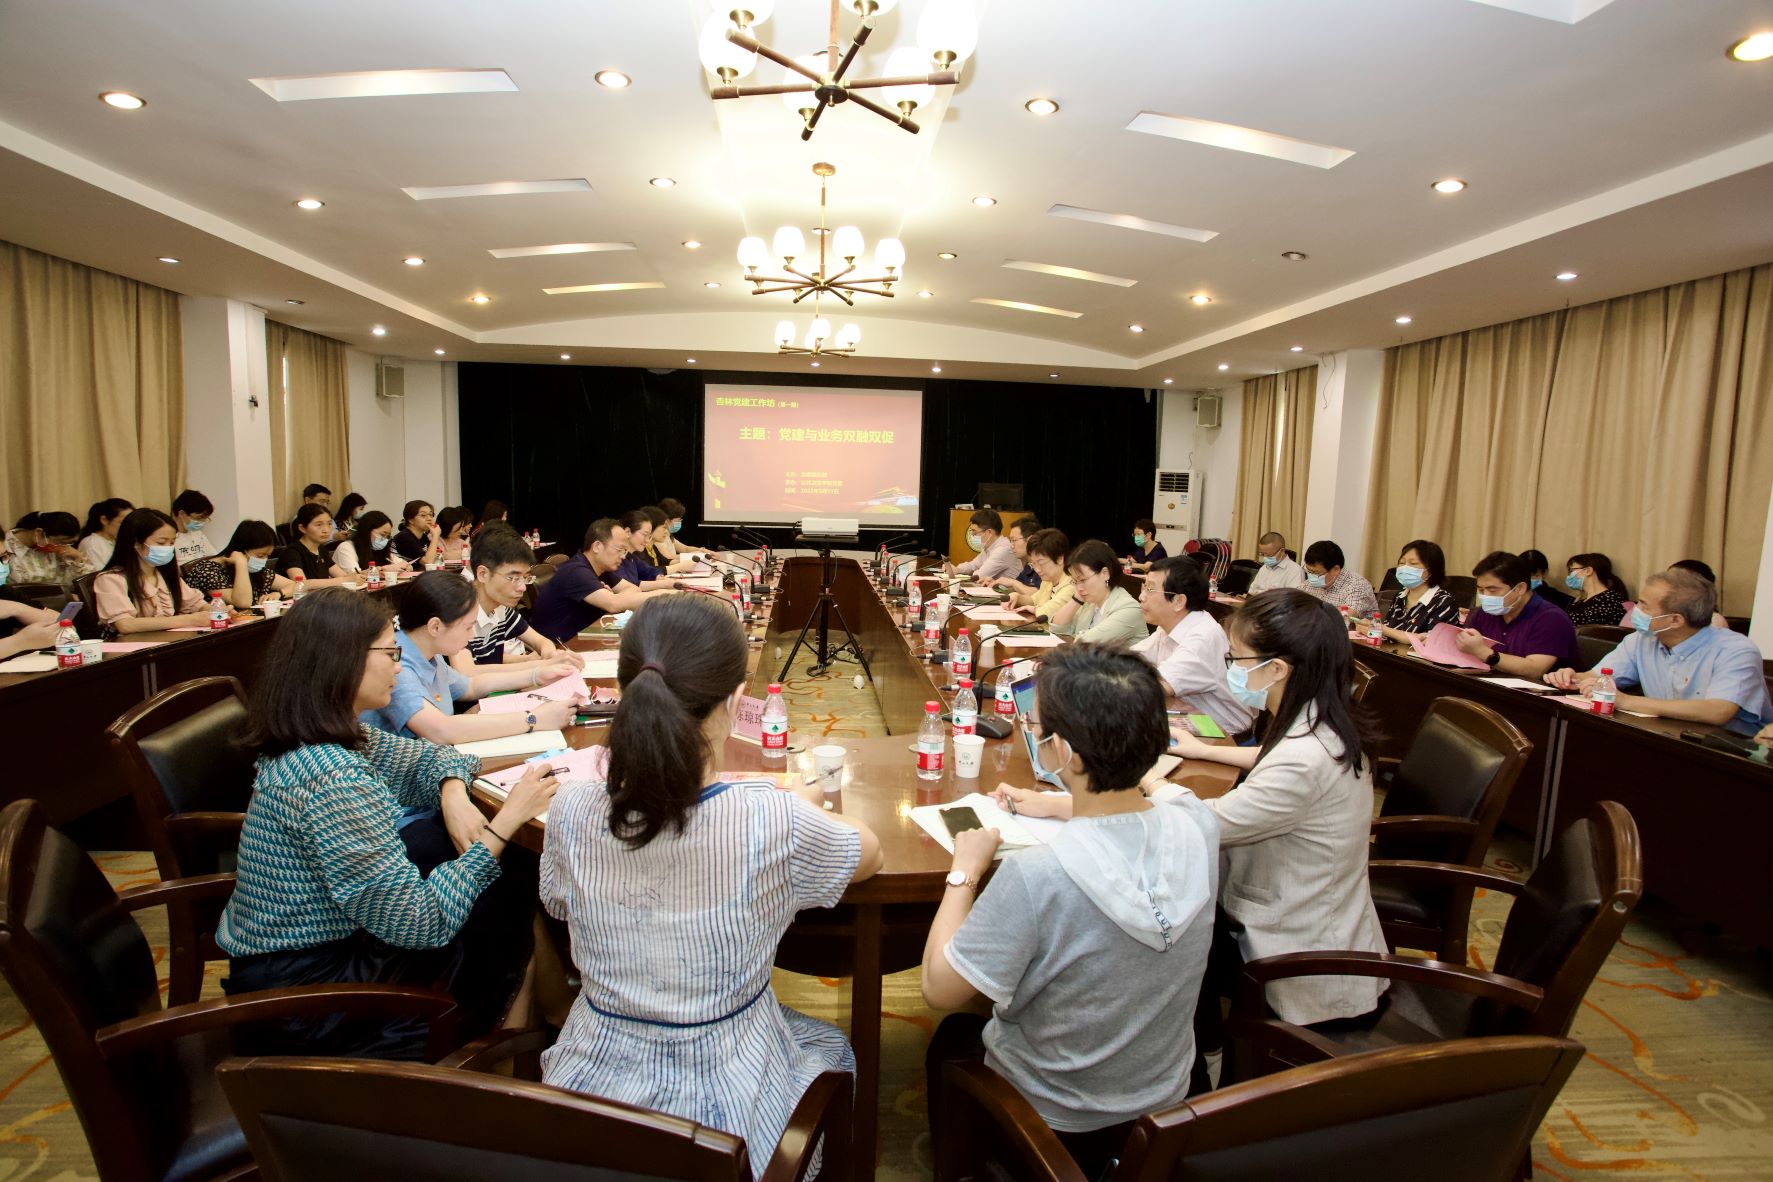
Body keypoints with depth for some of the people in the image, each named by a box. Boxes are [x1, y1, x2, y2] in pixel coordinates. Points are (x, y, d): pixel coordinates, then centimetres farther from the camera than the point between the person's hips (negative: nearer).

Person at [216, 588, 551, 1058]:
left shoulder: (317, 741, -3)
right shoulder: (330, 780, -33)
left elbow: (425, 757, 11)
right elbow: (421, 922, -30)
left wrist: (453, 792, -11)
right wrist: (505, 823, -26)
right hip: (305, 990, -9)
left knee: (504, 876, 5)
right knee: (509, 913, -3)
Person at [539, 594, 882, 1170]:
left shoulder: (570, 813, -19)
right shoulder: (773, 824, -29)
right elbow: (869, 853, -7)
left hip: (592, 1080, 3)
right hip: (721, 1099, -3)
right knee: (833, 1048, 30)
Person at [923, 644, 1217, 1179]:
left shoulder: (1033, 877, -39)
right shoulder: (1198, 827, -21)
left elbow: (939, 989, -24)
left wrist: (964, 873, -14)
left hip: (1053, 1126, -4)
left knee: (951, 1036, 27)